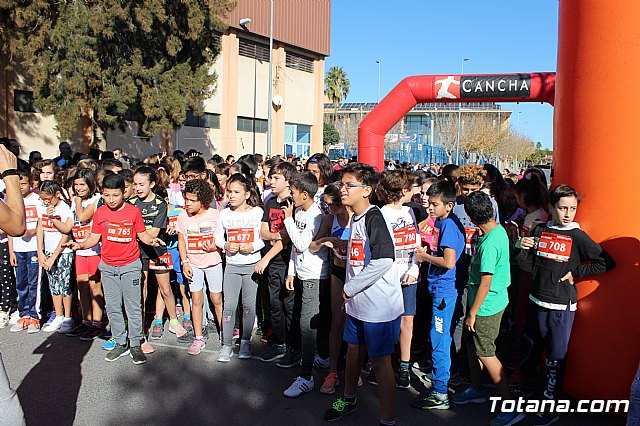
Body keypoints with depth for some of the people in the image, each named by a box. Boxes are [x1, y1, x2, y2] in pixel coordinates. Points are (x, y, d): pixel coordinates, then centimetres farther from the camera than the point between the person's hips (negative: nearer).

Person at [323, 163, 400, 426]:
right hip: (357, 303, 9)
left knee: (380, 362, 0)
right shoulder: (355, 218, 10)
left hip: (380, 305, -9)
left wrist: (350, 288, -17)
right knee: (354, 350, 22)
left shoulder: (374, 219, -18)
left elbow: (383, 261, -28)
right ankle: (348, 400, 43)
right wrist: (349, 294, 17)